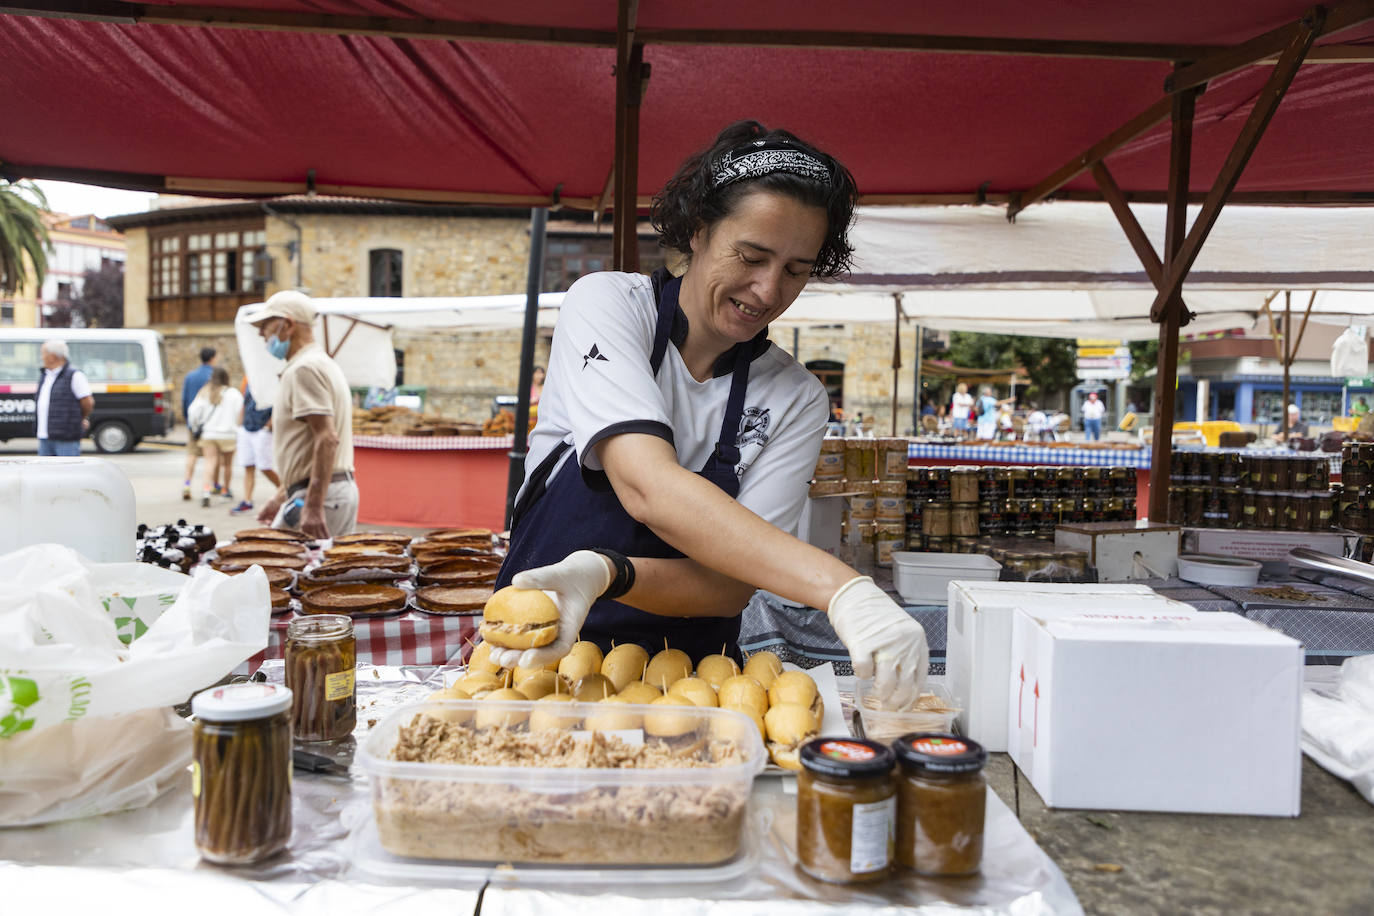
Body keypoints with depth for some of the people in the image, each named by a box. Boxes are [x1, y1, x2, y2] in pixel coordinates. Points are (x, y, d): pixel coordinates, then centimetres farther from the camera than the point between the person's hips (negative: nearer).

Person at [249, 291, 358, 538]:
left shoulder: (304, 369, -13)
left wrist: (314, 506, -27)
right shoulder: (322, 363, 21)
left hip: (320, 492, -10)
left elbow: (327, 439, -23)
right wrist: (281, 497, 26)